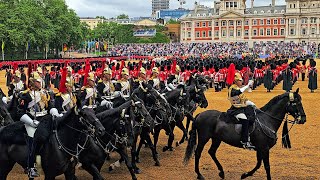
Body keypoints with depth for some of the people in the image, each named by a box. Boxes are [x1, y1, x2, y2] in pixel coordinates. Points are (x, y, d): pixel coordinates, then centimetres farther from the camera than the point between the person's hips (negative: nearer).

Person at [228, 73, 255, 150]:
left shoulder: (240, 88, 19)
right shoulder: (232, 88, -10)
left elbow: (244, 99, 23)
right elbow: (238, 92, -34)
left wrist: (252, 104, 9)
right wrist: (248, 85, -31)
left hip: (244, 108, 10)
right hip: (236, 109, -10)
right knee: (245, 120, -29)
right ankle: (245, 142, -30)